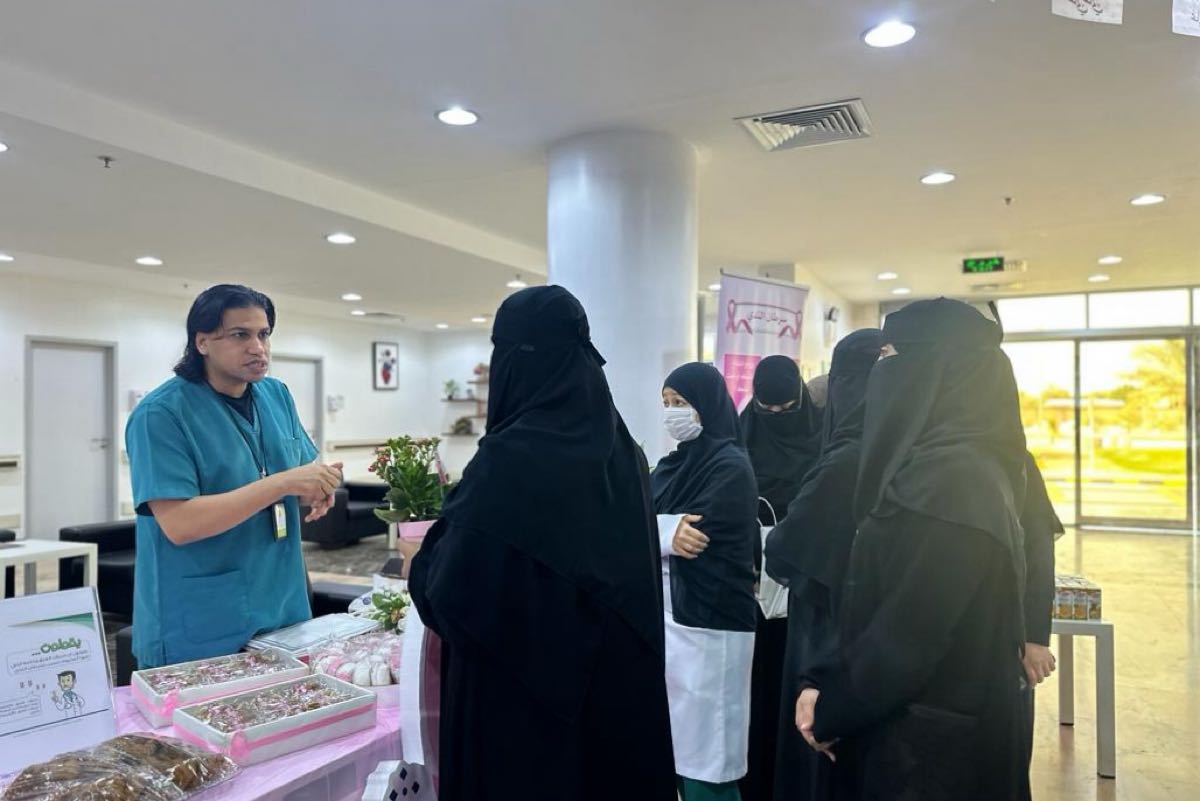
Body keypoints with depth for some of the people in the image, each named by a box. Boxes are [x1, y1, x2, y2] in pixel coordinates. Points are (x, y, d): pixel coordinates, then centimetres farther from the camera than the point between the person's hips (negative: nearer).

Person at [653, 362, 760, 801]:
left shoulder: (730, 467, -11)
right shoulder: (675, 463, 12)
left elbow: (694, 538, -20)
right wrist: (667, 529, -17)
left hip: (707, 626, -7)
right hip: (668, 617, 7)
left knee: (704, 762, 1)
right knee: (674, 749, 15)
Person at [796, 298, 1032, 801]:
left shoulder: (947, 478, -25)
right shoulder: (952, 466, 6)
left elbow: (909, 629, -24)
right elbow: (880, 605, 8)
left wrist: (833, 710, -9)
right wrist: (824, 684, 2)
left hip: (928, 736, -8)